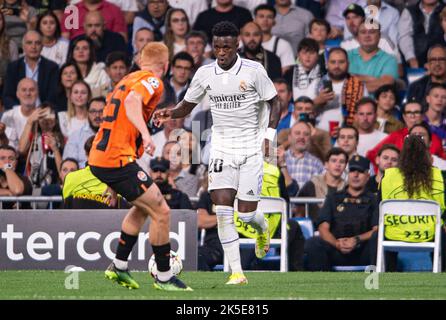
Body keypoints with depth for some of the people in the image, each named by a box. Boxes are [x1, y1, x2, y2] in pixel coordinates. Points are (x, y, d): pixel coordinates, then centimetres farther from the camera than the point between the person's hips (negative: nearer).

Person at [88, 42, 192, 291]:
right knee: (161, 212, -5)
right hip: (118, 160, -10)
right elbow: (132, 101, -28)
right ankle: (164, 277, 1)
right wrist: (145, 133, -43)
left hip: (98, 158, 10)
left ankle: (119, 266, 26)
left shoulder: (128, 79, 21)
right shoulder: (151, 81, -7)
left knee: (143, 207, 26)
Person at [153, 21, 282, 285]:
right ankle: (237, 272, -7)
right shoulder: (205, 74, -1)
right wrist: (170, 114, -10)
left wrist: (269, 135, -10)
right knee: (223, 211, -12)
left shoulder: (254, 71, -10)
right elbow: (187, 106, 11)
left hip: (251, 148, -2)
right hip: (222, 149, 2)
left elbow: (275, 102, 1)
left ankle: (262, 228, 37)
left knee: (246, 213, -2)